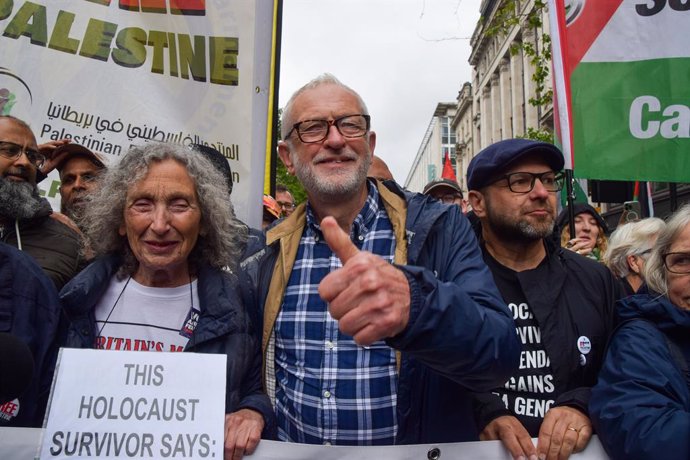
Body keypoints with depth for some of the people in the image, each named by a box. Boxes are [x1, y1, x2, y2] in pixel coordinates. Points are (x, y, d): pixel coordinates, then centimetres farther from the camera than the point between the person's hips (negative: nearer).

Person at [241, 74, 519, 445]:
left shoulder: (439, 229, -8)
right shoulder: (264, 254, 0)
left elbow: (500, 354, -19)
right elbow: (249, 367, 11)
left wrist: (414, 301, -36)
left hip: (421, 450, -1)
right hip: (292, 451, 2)